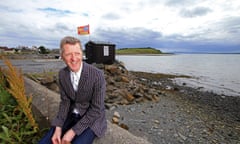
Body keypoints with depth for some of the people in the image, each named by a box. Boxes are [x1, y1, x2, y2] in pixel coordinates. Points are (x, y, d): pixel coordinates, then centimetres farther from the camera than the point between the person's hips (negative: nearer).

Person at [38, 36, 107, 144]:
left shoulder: (97, 75, -26)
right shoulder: (62, 74, -6)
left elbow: (96, 109, -20)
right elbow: (65, 101, 1)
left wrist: (73, 131, -19)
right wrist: (58, 128, -10)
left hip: (92, 119, -4)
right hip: (72, 116, 5)